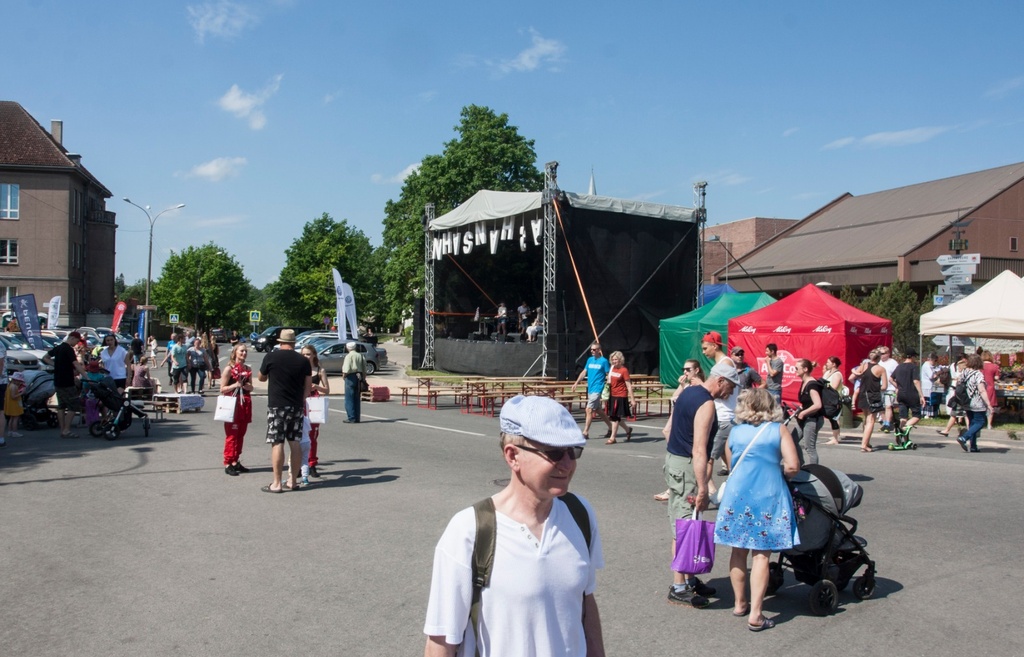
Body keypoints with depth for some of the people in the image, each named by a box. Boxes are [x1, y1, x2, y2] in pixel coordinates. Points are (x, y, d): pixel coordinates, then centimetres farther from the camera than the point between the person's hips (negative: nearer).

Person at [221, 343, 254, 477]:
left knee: (241, 434, 8)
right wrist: (235, 385, -21)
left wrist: (245, 385, -5)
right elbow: (222, 389, -7)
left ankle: (236, 462, 17)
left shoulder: (248, 369, 11)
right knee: (231, 435, -5)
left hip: (245, 404, 6)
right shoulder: (229, 369, -6)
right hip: (232, 404, -6)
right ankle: (227, 464, 0)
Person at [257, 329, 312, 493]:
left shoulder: (271, 357, -5)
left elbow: (261, 378, 10)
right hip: (297, 407, 4)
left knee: (277, 443, -2)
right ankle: (293, 481, 16)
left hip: (277, 406, -4)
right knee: (294, 442, 9)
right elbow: (308, 386, 6)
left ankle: (277, 483, -1)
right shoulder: (303, 360, 3)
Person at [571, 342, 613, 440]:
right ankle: (611, 427, 29)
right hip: (590, 389, 7)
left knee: (589, 410, -11)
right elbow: (584, 372, 17)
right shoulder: (590, 360, 12)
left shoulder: (604, 361, -6)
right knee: (598, 410, 15)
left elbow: (609, 376, -6)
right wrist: (576, 383, 11)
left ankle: (585, 433, -8)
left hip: (597, 389, -7)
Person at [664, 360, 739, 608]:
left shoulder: (689, 392, 11)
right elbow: (699, 450, -25)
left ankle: (689, 578, 22)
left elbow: (672, 428, 22)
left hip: (673, 458, 10)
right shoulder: (706, 405, -18)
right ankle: (679, 588, 1)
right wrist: (702, 488, -26)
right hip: (685, 467, -10)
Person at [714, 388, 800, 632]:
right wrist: (779, 475, 14)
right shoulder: (779, 430, 3)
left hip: (736, 494, 3)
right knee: (761, 555, 1)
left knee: (738, 550, 15)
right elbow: (793, 467, -5)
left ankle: (739, 603, 28)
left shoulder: (734, 432, 11)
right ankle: (755, 615, -1)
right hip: (768, 495, -2)